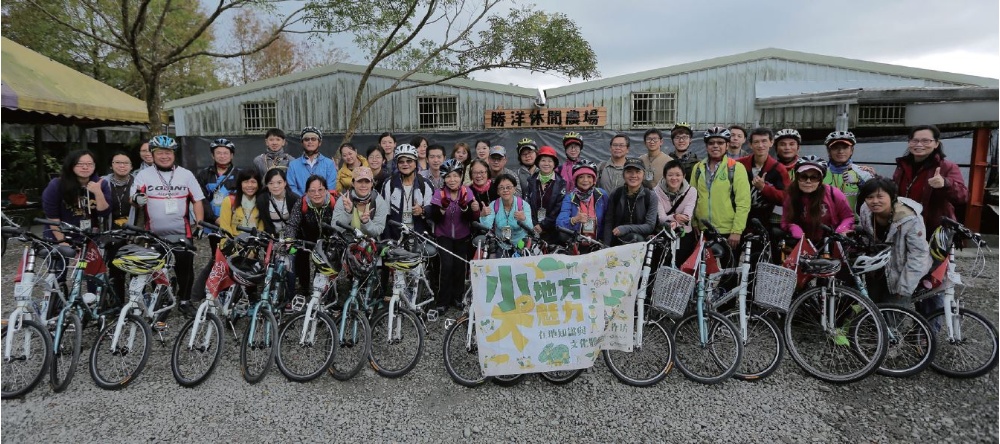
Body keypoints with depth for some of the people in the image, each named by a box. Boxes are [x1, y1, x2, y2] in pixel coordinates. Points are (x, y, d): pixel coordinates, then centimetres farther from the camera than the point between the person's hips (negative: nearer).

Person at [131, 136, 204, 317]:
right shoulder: (144, 175, 3)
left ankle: (185, 300, 19)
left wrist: (199, 223, -3)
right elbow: (133, 201, 3)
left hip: (182, 232, 0)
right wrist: (137, 200, -21)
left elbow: (197, 201, 6)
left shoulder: (186, 174, 4)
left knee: (185, 267, 4)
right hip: (154, 233, 0)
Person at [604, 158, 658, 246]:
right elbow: (608, 223, 1)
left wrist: (626, 228, -20)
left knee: (634, 237, -32)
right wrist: (606, 248, -10)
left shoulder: (650, 196, -2)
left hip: (641, 240, -2)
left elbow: (650, 226, -8)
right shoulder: (615, 195, 3)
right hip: (617, 242, 2)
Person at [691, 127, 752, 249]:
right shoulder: (698, 168, 8)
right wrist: (694, 224, 4)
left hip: (729, 232, -4)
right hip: (703, 231, 4)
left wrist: (737, 231, -13)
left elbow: (743, 203, -9)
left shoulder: (736, 168, -5)